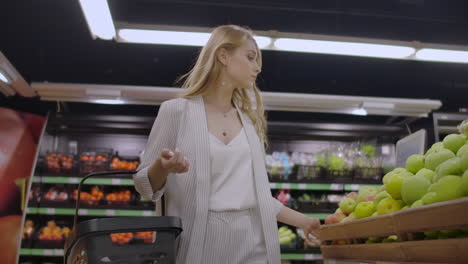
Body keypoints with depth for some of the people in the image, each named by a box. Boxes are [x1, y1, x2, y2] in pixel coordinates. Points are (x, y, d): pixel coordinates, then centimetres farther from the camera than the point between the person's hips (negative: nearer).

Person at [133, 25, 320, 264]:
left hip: (253, 241, 4)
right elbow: (145, 185, 1)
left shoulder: (250, 119, 13)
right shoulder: (176, 111, -2)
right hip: (199, 238, -4)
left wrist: (302, 220, 18)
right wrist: (162, 167, -20)